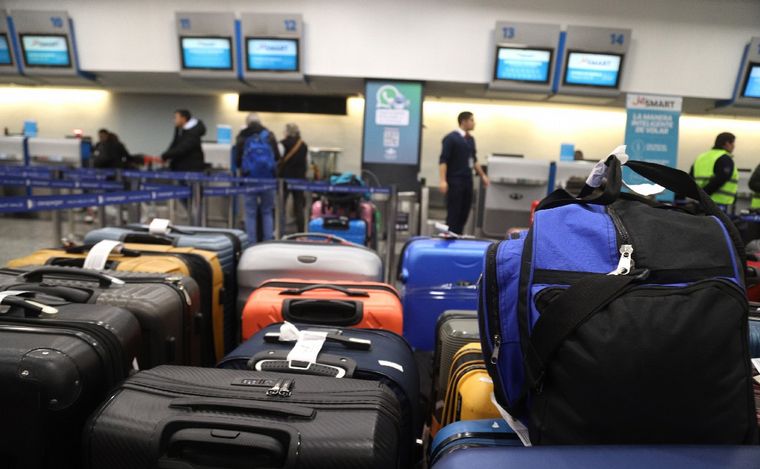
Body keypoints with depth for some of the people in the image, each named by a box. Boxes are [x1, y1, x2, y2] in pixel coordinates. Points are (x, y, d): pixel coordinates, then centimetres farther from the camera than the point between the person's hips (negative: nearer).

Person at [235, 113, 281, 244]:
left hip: (249, 178, -1)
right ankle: (268, 242, 8)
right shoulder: (269, 135, 4)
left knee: (250, 213, 5)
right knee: (267, 211, 10)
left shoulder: (242, 137, 2)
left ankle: (251, 243, 6)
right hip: (268, 178, 1)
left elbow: (237, 160, 4)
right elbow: (277, 157, 8)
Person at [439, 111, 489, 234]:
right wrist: (443, 180, -21)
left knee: (464, 212, 7)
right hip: (455, 181, -7)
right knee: (453, 213, -5)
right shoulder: (451, 138, -7)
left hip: (467, 180, 7)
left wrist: (483, 176, 22)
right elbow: (443, 160, -12)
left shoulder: (470, 139, 15)